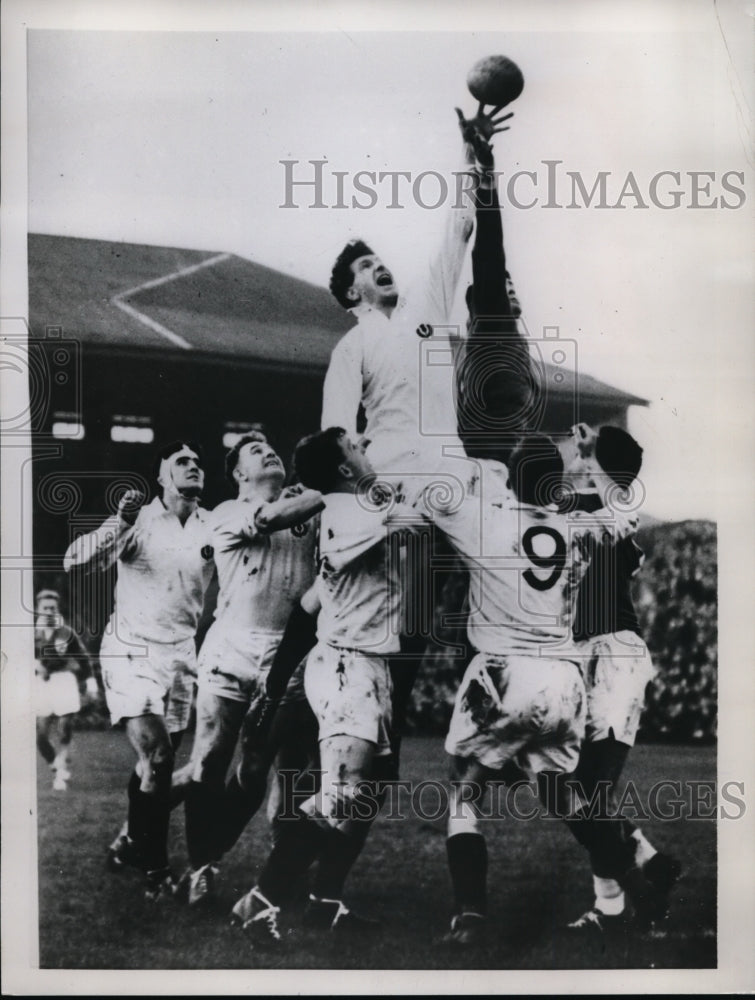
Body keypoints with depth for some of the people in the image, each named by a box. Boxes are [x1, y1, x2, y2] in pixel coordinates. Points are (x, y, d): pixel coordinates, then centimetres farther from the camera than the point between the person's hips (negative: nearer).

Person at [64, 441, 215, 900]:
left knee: (159, 762, 10)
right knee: (155, 756, -16)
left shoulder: (214, 527, 0)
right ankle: (155, 864, -1)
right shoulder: (138, 520, -8)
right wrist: (120, 523, -30)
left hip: (181, 654, 4)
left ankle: (135, 843, 32)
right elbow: (75, 560, -16)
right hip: (132, 650, -3)